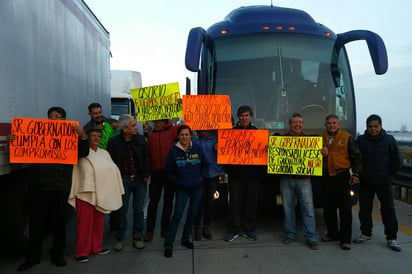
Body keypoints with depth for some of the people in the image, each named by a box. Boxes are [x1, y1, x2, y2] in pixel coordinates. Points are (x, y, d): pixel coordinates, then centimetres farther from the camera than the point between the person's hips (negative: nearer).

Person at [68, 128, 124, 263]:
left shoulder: (104, 153, 11)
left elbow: (112, 169, 9)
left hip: (101, 193, 5)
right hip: (85, 193, -5)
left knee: (98, 222, 13)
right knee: (85, 223, 1)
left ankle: (96, 247, 27)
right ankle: (82, 252, 13)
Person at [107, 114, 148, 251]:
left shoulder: (141, 139, -1)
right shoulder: (113, 142, -6)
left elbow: (146, 158, 4)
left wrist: (146, 175, -1)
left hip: (139, 180, 2)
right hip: (123, 180, -1)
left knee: (139, 210, 10)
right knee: (122, 211, 9)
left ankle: (137, 237, 24)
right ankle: (120, 238, 23)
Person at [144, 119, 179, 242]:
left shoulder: (173, 131, 0)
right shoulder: (151, 135, 9)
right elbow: (147, 155, 9)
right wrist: (147, 171, 4)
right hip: (156, 172, 2)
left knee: (168, 201, 9)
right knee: (153, 202, 3)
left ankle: (164, 228, 22)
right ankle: (149, 230, 12)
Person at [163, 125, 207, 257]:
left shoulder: (197, 149, -1)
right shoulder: (174, 151, -6)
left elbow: (205, 165, 8)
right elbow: (168, 171, -1)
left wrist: (200, 178, -5)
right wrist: (179, 182, -10)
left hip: (197, 187, 3)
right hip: (182, 188, -3)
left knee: (192, 213, 11)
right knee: (177, 215, -9)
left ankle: (186, 238, 31)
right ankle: (168, 245, 1)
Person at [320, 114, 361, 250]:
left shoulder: (347, 137, 0)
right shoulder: (321, 138, 11)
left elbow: (356, 157, 1)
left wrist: (356, 174, -5)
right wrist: (320, 154, -5)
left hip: (342, 176, -4)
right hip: (326, 177, 4)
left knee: (345, 208, -1)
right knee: (328, 208, 11)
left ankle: (345, 239, 7)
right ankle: (332, 234, 26)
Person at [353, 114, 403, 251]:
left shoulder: (389, 140, -2)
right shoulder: (360, 140, 0)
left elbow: (397, 159, 1)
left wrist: (389, 174, -2)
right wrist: (358, 173, 1)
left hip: (384, 182, -1)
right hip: (365, 183, 2)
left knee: (388, 209, 0)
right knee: (364, 209, 10)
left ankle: (391, 239, 10)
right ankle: (366, 234, 26)